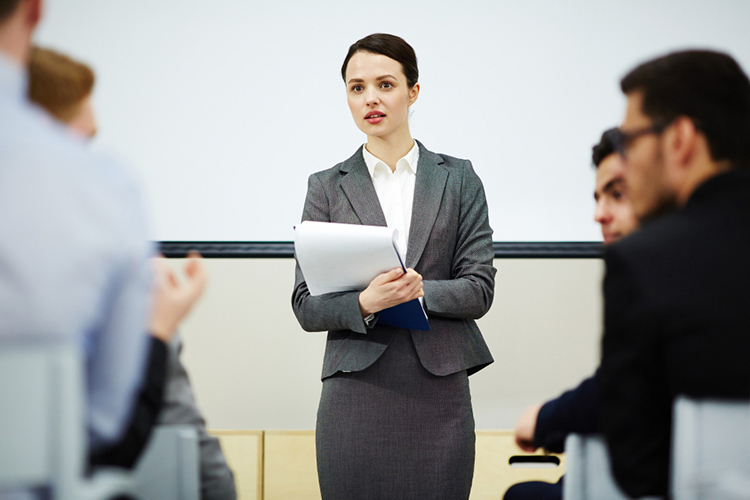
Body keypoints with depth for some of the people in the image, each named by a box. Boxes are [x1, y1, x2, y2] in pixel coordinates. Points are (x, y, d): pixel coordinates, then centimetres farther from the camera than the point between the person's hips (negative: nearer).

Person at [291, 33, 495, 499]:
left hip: (438, 391, 0)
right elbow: (306, 305, 2)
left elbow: (480, 288, 2)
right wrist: (365, 302, -17)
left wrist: (419, 291, -16)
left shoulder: (458, 179, 9)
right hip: (356, 392, 0)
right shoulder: (327, 187, 8)